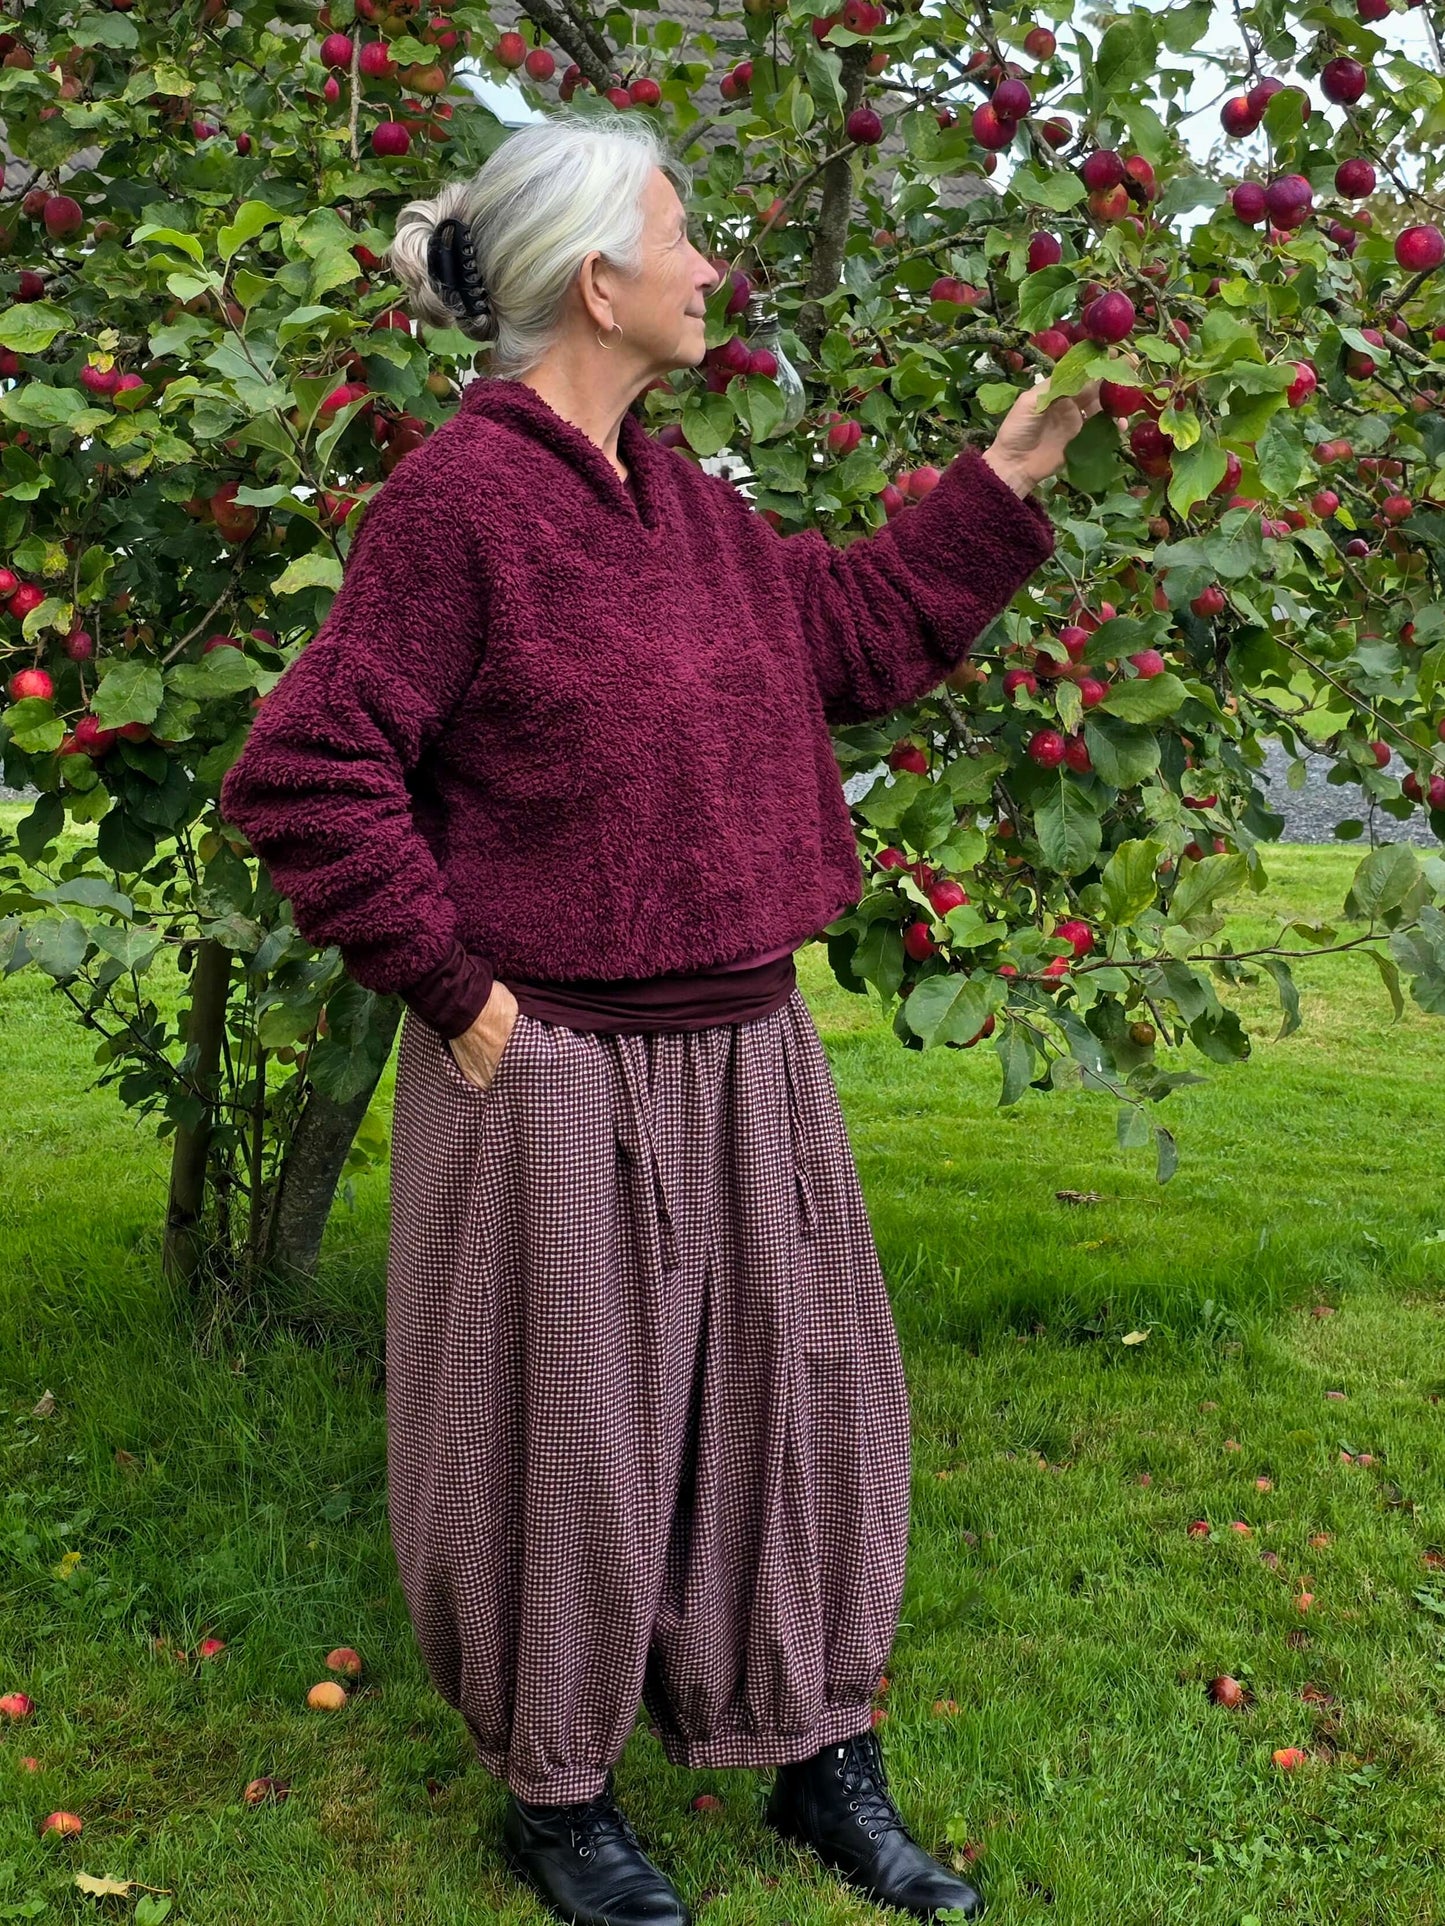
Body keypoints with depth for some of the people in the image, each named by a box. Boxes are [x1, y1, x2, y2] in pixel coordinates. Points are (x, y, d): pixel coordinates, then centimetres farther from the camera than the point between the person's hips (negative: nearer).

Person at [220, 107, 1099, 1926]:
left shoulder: (681, 502, 10)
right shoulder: (455, 497, -15)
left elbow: (862, 630, 21)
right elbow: (304, 773, -17)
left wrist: (1005, 480, 17)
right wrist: (453, 986, -15)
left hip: (738, 1057, 8)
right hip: (557, 1077, -8)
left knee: (795, 1401, 16)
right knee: (567, 1437, 8)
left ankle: (820, 1763, 35)